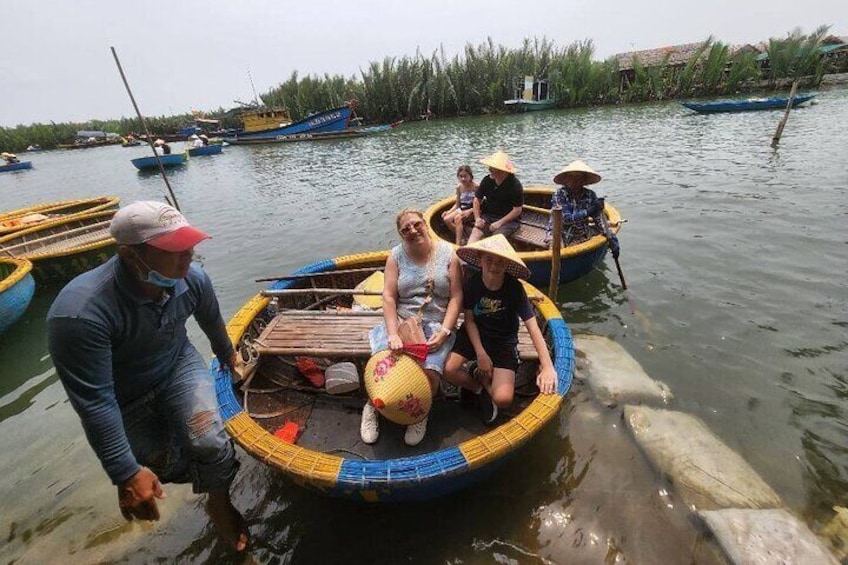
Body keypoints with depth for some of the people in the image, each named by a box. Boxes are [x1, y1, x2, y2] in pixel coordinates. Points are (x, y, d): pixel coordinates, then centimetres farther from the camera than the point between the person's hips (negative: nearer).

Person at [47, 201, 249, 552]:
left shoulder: (192, 278, -22)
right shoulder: (80, 314, -35)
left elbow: (212, 322, 1)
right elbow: (94, 403, -29)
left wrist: (227, 356, 20)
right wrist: (126, 475, -24)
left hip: (178, 367, 2)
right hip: (124, 398, -1)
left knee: (209, 443, -18)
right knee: (165, 469, 5)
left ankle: (219, 502, 14)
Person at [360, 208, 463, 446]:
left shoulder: (447, 252, 0)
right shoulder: (396, 255, 2)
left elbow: (456, 297, -3)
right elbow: (389, 297, -4)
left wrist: (443, 332, -14)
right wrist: (393, 334, -17)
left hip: (436, 324, -1)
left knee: (430, 371, -25)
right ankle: (373, 408, 14)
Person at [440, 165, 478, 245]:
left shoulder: (475, 187, -12)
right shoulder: (459, 187, 5)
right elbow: (457, 204, 11)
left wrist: (469, 211, -25)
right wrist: (448, 211, -3)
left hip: (472, 211, -6)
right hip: (461, 209, 6)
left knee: (457, 218, -33)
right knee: (446, 219, -17)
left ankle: (458, 243, -30)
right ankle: (462, 237, -7)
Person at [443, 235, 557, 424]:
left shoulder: (514, 288, -19)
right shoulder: (472, 283, -14)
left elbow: (533, 327, -21)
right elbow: (469, 320, -5)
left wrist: (548, 367, -27)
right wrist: (481, 354, -13)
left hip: (504, 341, -1)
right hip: (475, 334, 2)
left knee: (503, 399, -20)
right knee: (449, 370, -22)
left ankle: (480, 377, 13)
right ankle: (483, 388, 8)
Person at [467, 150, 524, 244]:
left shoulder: (515, 186, -12)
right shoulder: (487, 180, 0)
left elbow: (517, 210, -12)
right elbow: (477, 199, 10)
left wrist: (499, 223, -20)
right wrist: (477, 218, -4)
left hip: (508, 219, -3)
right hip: (487, 216, 3)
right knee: (476, 232, -22)